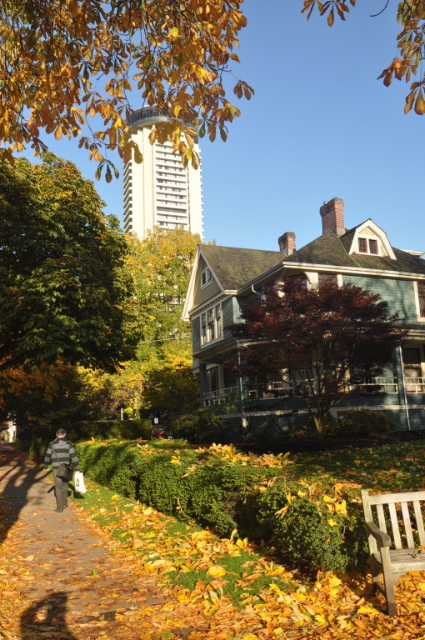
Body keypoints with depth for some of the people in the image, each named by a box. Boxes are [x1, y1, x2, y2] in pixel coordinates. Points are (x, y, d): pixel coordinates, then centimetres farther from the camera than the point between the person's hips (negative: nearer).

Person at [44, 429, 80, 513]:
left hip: (57, 468, -2)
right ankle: (64, 503, 28)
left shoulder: (52, 444, -3)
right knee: (64, 485, 19)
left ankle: (59, 507, 2)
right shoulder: (68, 443, 0)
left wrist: (45, 466, 18)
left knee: (58, 487, 2)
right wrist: (77, 468, 3)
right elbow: (73, 456, -2)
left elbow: (48, 456, 2)